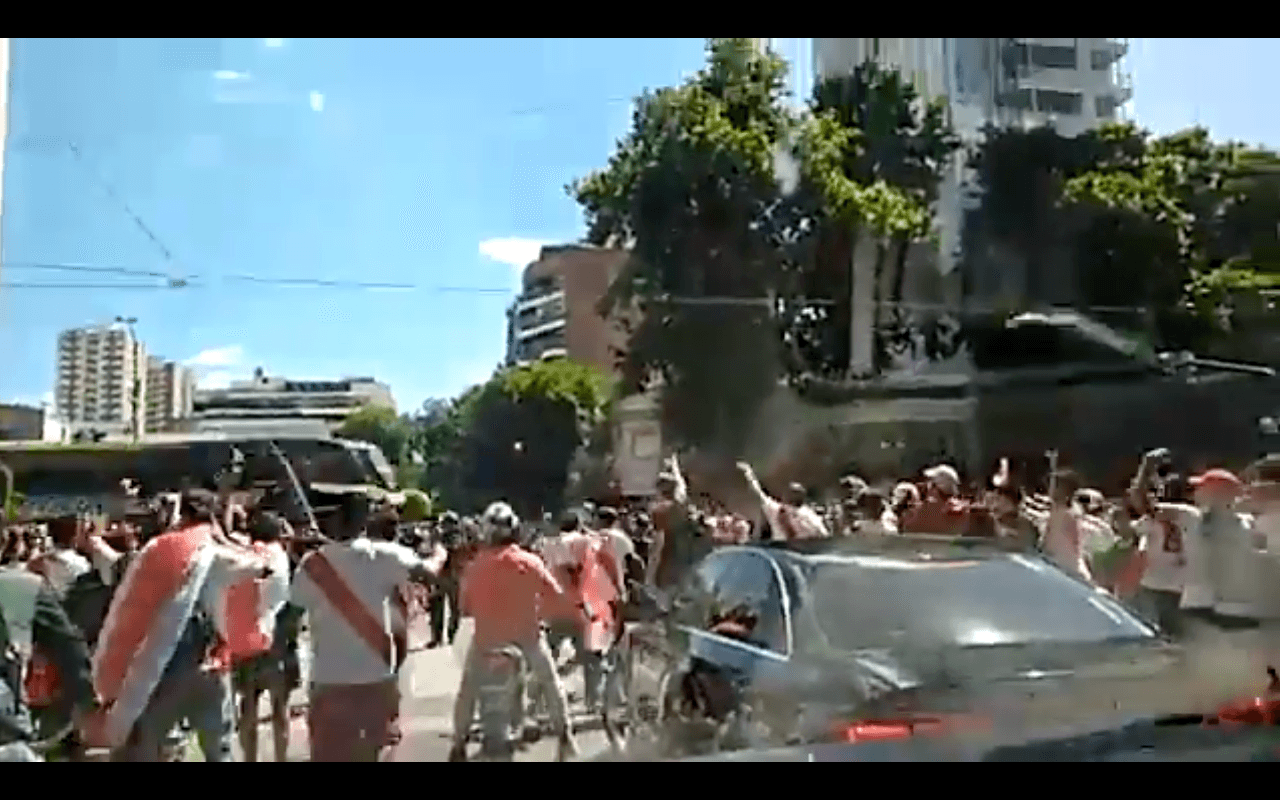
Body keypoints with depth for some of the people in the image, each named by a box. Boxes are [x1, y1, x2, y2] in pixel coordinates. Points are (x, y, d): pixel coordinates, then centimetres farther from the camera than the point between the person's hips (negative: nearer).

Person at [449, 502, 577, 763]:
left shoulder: (475, 565, -8)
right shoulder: (530, 562, -9)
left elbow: (465, 606, -3)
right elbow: (555, 593, -7)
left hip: (486, 636, 1)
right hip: (526, 634, 0)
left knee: (468, 688, 19)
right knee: (550, 681, 19)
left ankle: (458, 746, 19)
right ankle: (564, 738, 16)